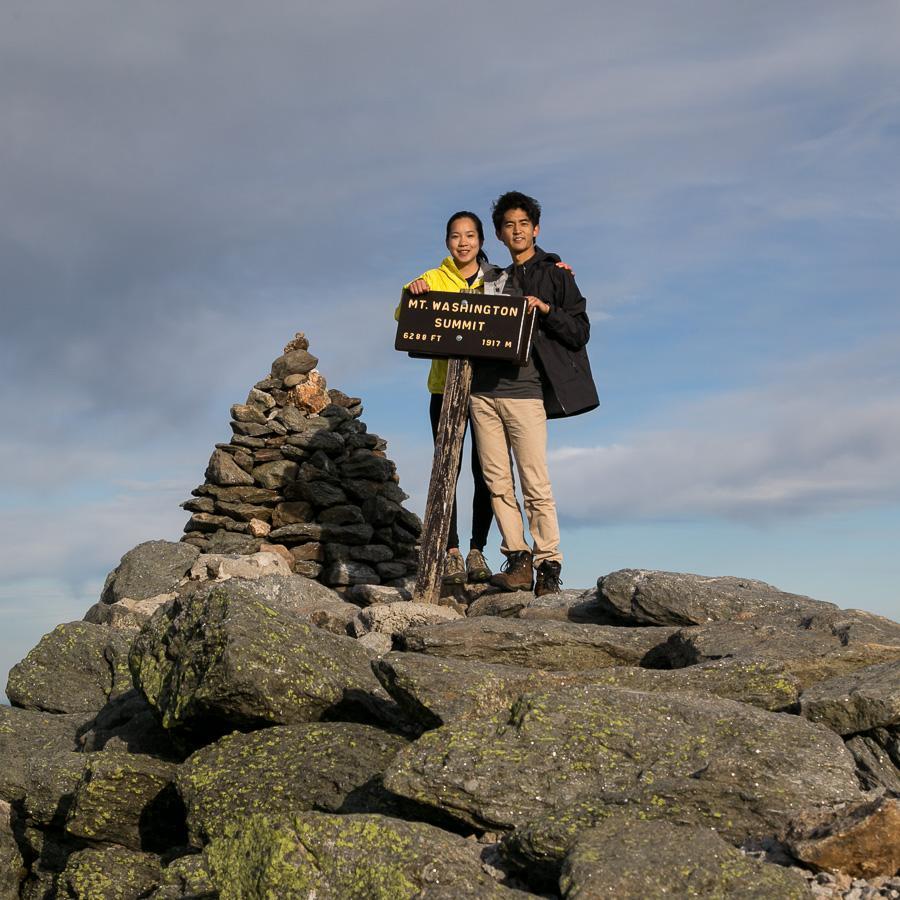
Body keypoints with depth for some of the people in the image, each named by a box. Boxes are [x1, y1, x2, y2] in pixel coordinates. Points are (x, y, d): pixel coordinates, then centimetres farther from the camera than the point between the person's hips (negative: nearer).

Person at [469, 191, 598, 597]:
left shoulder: (555, 274, 8)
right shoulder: (493, 280, 23)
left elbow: (580, 332, 1)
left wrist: (546, 309, -13)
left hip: (524, 390, -5)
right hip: (483, 390, 5)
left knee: (535, 483, -7)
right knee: (497, 482, 2)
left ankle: (548, 565, 0)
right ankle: (518, 559, 7)